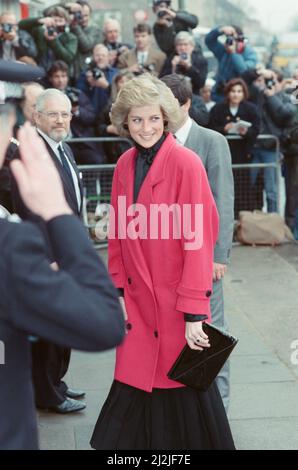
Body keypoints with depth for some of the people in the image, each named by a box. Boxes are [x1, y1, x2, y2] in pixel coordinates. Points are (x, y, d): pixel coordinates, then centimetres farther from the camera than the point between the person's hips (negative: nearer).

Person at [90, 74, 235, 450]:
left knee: (184, 386, 6)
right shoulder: (125, 165, 6)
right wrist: (119, 291, 3)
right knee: (135, 387, 9)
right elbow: (119, 236, 10)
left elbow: (198, 240, -14)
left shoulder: (186, 163, -12)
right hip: (138, 302, 5)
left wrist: (194, 313, -16)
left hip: (176, 302, -5)